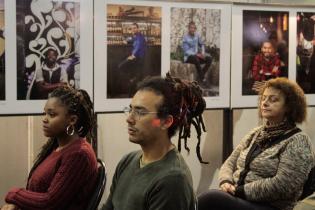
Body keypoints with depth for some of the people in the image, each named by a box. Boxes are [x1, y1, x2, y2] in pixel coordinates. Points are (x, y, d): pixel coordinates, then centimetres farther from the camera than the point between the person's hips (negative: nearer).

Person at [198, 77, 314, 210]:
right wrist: (226, 182, -7)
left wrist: (241, 190, -15)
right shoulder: (255, 134, 17)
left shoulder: (298, 141, -4)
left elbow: (282, 185, -15)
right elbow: (230, 163, 16)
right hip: (237, 199, 6)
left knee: (212, 198, -33)